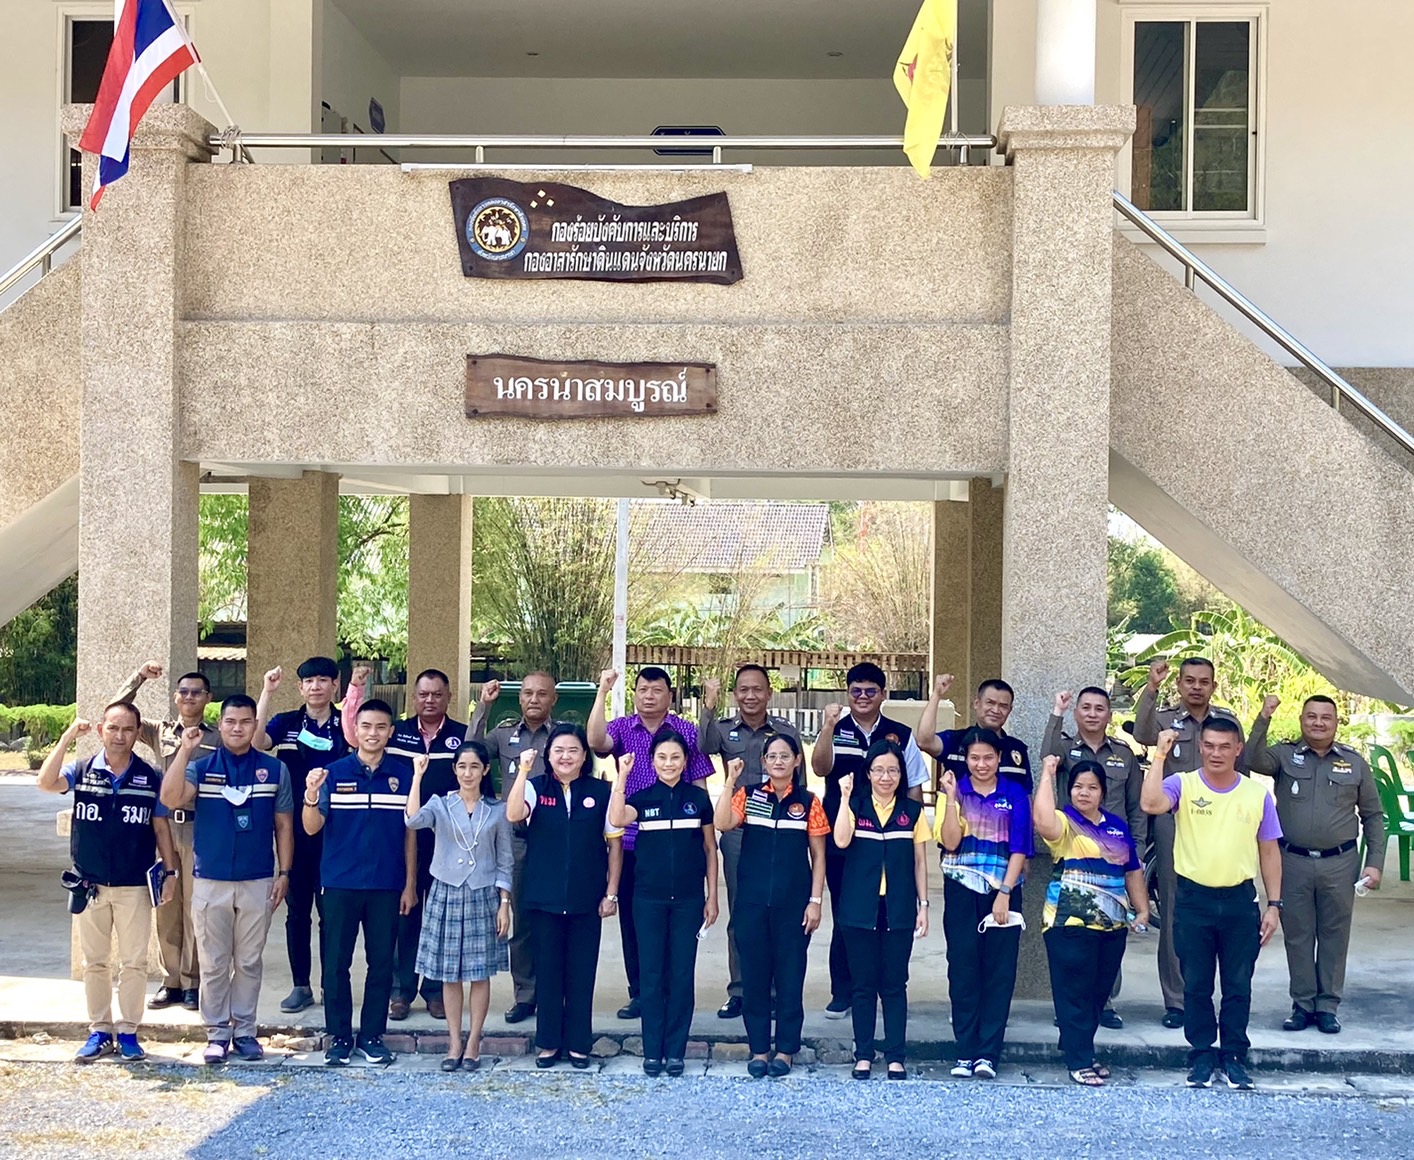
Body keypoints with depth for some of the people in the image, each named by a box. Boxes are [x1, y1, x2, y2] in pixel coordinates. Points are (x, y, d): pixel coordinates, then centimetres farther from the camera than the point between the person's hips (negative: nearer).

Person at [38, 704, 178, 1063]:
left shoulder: (150, 777, 0)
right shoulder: (81, 771, 0)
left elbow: (161, 827, 5)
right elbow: (46, 783, -19)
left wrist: (170, 872, 0)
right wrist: (66, 738, -22)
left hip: (135, 886, -1)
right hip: (90, 885, 1)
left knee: (134, 962, 2)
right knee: (94, 962, 8)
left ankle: (128, 1032, 12)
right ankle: (99, 1031, 18)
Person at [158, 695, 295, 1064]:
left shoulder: (274, 770, 4)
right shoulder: (200, 767, 2)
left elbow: (283, 825, 7)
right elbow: (170, 799, -17)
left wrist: (284, 873, 1)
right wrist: (184, 751, -23)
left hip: (257, 882, 0)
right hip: (210, 881, 0)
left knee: (250, 961, 7)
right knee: (214, 963, 5)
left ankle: (244, 1030, 16)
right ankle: (217, 1033, 13)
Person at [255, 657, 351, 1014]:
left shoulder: (346, 725, 5)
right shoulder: (285, 723, 4)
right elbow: (257, 741, -15)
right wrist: (267, 693, -20)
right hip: (294, 832, 1)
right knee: (297, 911, 8)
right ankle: (301, 985, 18)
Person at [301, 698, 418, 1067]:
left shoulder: (403, 776, 3)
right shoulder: (335, 773, 0)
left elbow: (410, 833, 7)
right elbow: (312, 827, -5)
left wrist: (410, 883, 3)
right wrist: (311, 796, -24)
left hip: (387, 886, 1)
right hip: (340, 883, -1)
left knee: (381, 962, 6)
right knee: (335, 963, 4)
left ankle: (372, 1036, 17)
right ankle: (340, 1036, 15)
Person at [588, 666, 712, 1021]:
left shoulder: (687, 732, 3)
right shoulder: (621, 728, 4)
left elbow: (699, 785, 5)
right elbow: (596, 742, -19)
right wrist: (602, 693, -22)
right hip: (631, 842, 1)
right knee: (632, 918, 7)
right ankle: (638, 993, 17)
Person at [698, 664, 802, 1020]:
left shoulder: (787, 732, 3)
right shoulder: (724, 730, 3)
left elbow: (800, 786, 6)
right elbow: (703, 747, -20)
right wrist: (708, 707, -33)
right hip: (738, 833, 0)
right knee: (739, 915, 7)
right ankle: (738, 991, 14)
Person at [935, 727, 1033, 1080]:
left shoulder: (1014, 794, 4)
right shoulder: (955, 791, 4)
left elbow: (1019, 849, -1)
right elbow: (950, 842, -7)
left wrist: (1004, 893, -10)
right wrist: (951, 797, -14)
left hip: (1003, 892, 0)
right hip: (962, 891, 0)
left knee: (999, 971, -1)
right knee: (963, 969, 1)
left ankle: (988, 1053, 1)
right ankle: (965, 1052, 6)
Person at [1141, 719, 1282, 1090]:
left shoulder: (1257, 794, 3)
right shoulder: (1183, 785, -3)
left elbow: (1269, 851, 8)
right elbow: (1151, 804, -24)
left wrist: (1274, 905, 5)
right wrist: (1160, 755, -20)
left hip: (1240, 900, 1)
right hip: (1193, 899, -1)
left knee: (1238, 985, 8)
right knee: (1196, 984, 7)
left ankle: (1234, 1057, 19)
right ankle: (1201, 1056, 17)